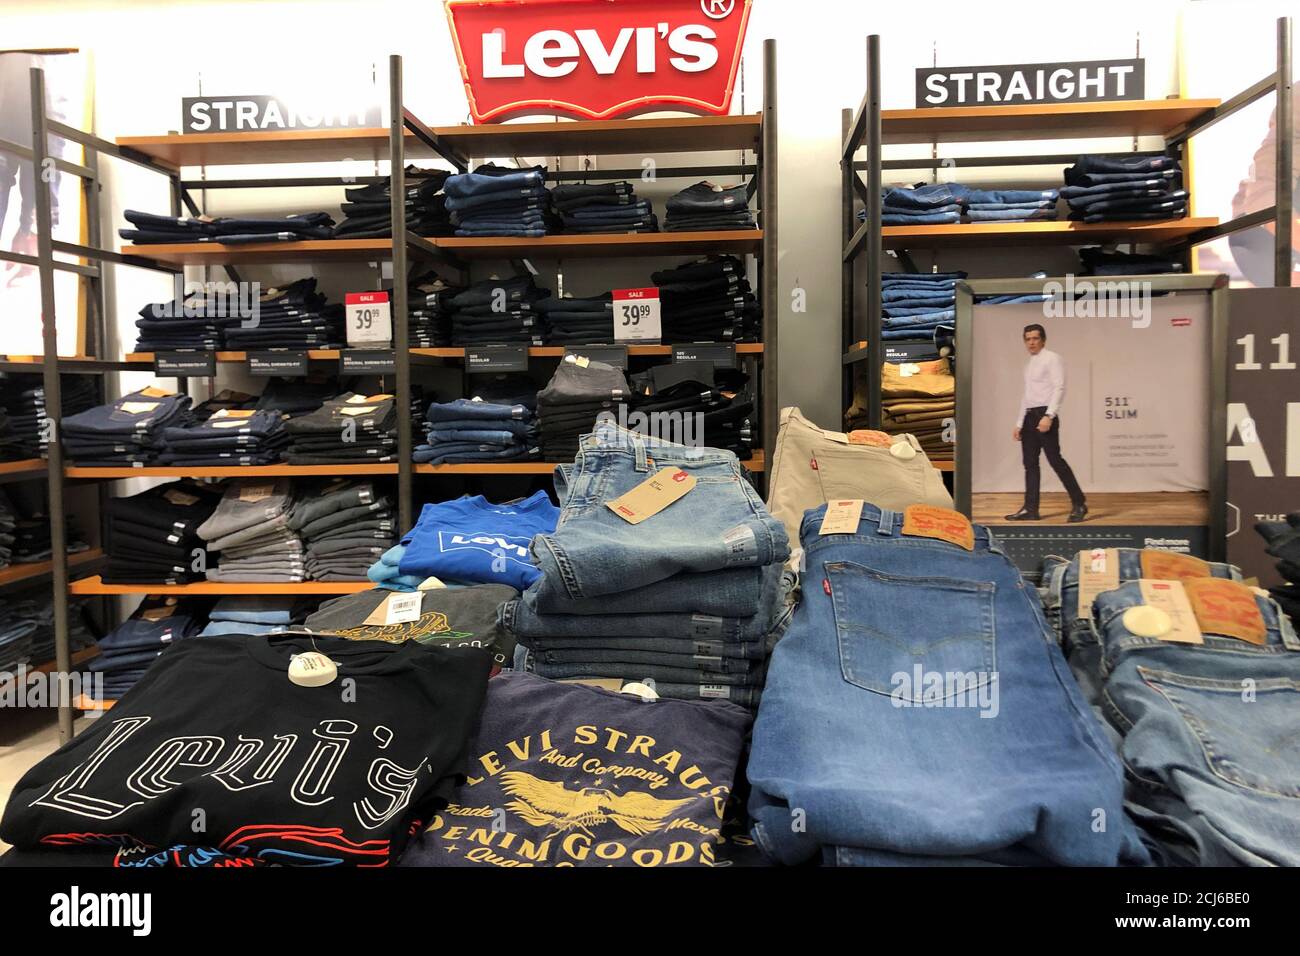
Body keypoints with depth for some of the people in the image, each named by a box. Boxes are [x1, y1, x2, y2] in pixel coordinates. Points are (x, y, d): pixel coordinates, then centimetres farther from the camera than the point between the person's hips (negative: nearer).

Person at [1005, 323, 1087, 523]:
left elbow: (1059, 389, -14)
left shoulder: (1052, 359, -4)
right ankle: (1030, 509, 8)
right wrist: (1019, 424, 19)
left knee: (1055, 460, -9)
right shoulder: (1029, 364, 20)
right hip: (1029, 416, 8)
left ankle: (1079, 504, 0)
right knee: (1030, 463, 5)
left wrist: (1048, 416, -24)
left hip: (1045, 415, -8)